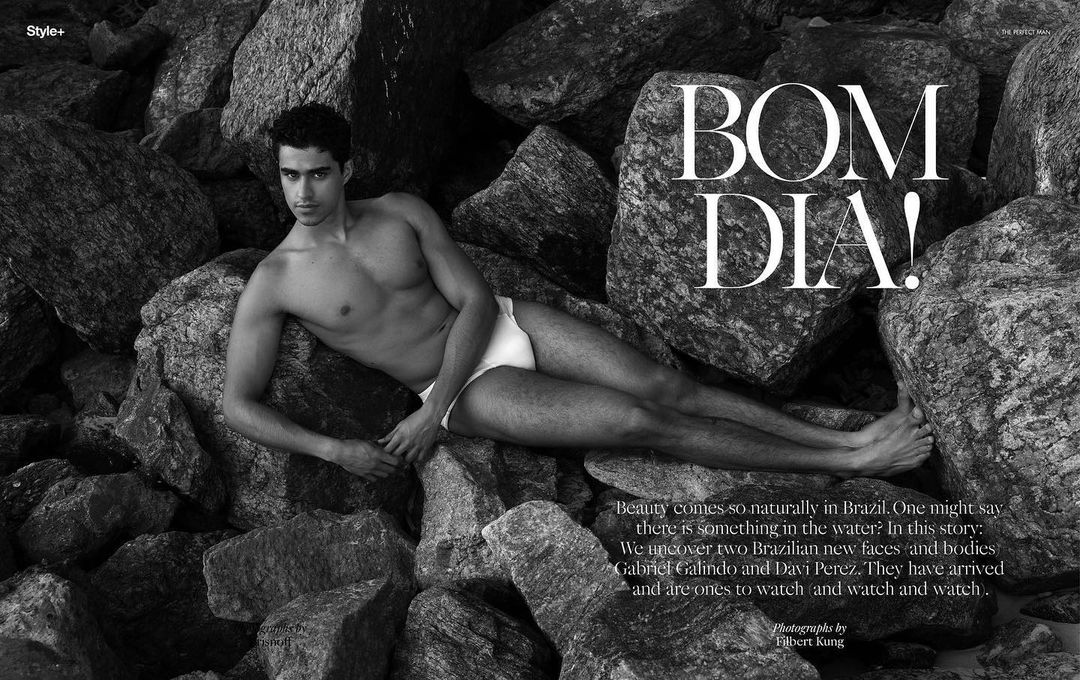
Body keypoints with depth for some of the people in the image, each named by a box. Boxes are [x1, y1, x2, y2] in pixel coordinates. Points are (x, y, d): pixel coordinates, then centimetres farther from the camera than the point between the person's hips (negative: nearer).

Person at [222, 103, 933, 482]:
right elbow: (239, 403, -7)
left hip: (510, 324, 4)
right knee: (638, 424, -18)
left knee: (665, 387, -12)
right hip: (476, 394, -4)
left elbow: (476, 302, -3)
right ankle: (846, 466, -16)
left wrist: (428, 414, -15)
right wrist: (331, 448, -23)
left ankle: (853, 440, -11)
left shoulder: (404, 211, 1)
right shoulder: (272, 283, -7)